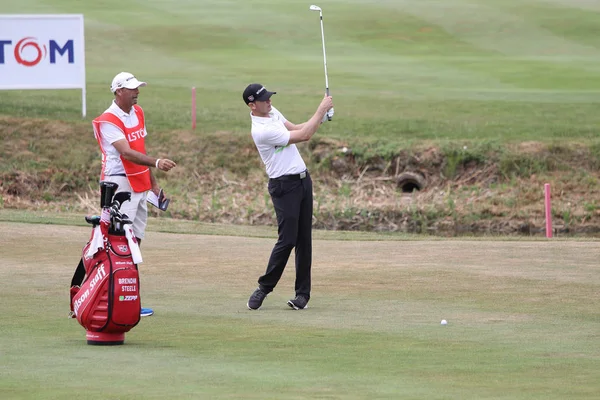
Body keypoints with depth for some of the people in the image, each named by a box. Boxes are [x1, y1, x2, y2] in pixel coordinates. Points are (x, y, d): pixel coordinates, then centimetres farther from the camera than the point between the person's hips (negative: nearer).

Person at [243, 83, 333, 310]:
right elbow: (303, 136, -19)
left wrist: (321, 118, 0)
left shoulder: (272, 112, 7)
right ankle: (264, 287, 4)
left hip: (303, 179, 9)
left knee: (304, 239, 6)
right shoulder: (261, 131, -22)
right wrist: (321, 110, -12)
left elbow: (295, 129, 17)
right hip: (284, 186, -9)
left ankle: (302, 293, 9)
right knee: (287, 240, -11)